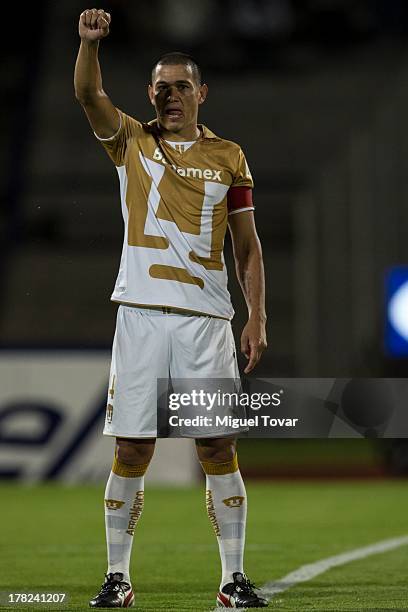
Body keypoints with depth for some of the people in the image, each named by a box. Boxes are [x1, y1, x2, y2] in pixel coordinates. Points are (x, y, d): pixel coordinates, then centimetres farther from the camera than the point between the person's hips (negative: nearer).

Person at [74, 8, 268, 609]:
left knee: (219, 448, -1)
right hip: (142, 310, 0)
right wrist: (90, 41, -27)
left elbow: (248, 246, 12)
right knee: (131, 448, -1)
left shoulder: (228, 157, 11)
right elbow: (89, 95, -9)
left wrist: (257, 317, 2)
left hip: (206, 316, 1)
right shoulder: (132, 143, 9)